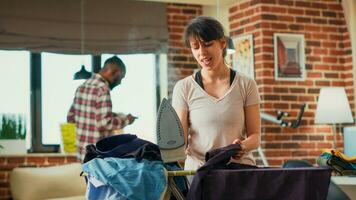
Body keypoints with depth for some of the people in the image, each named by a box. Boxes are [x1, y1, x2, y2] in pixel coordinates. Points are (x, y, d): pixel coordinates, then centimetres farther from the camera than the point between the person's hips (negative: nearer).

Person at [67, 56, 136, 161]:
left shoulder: (82, 86, 10)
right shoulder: (102, 89, -17)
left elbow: (71, 117, 17)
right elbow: (105, 123, -24)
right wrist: (126, 119, -8)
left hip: (83, 152, 9)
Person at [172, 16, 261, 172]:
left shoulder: (246, 85, 7)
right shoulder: (184, 88, 6)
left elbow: (255, 136, 7)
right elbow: (180, 139, 2)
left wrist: (243, 146, -14)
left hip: (240, 168, 0)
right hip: (197, 169, 0)